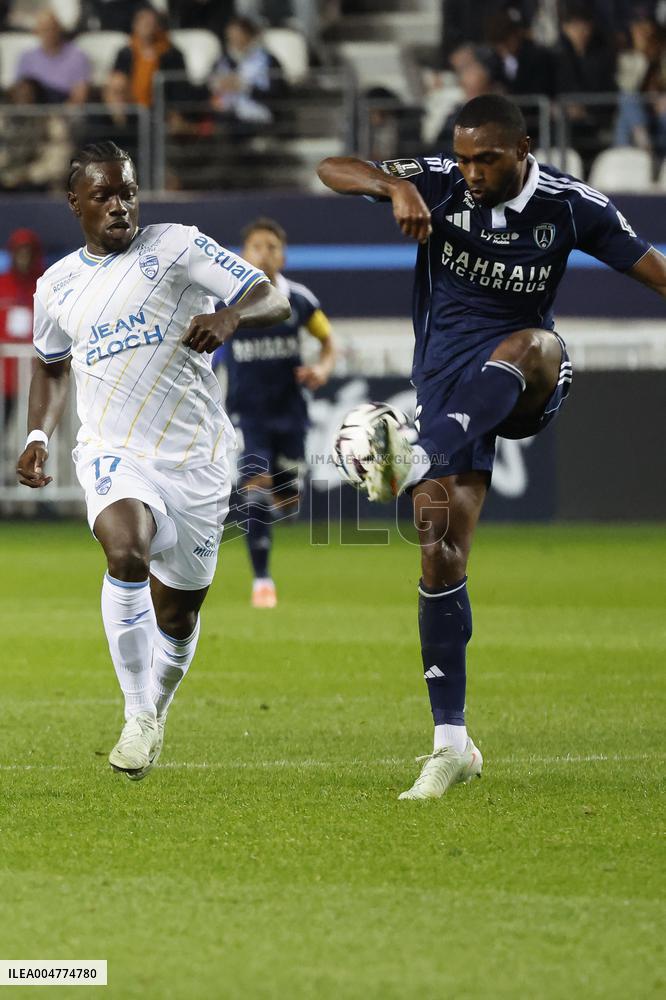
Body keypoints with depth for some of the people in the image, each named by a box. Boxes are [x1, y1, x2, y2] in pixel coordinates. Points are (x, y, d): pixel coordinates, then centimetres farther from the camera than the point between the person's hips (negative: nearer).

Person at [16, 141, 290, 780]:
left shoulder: (178, 247, -1)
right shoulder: (57, 285, 11)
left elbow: (272, 300, -8)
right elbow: (51, 365, 29)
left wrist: (229, 317, -30)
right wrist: (38, 435, 13)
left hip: (194, 461, 0)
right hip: (113, 454, 0)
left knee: (177, 615, 8)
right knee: (126, 554, -31)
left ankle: (156, 708, 39)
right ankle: (138, 717, -21)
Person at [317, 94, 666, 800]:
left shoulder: (573, 206, -6)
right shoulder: (439, 184, -5)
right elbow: (332, 170, -11)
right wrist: (397, 187, -31)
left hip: (525, 389, -1)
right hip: (448, 383, 1)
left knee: (530, 345, -38)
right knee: (439, 553, -10)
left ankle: (415, 465, -54)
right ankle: (451, 743, -2)